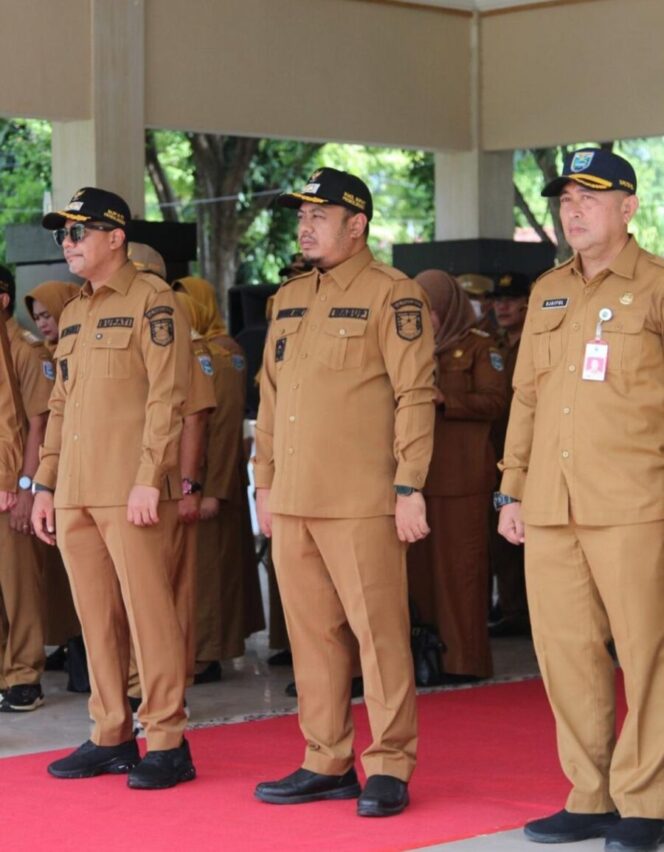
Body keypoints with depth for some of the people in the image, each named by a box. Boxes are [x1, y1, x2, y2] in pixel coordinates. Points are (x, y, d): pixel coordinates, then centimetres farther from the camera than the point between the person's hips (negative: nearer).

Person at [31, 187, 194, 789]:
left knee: (148, 612, -5)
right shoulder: (73, 314, 19)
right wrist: (46, 485, 16)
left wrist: (149, 480, -19)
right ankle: (110, 737, 17)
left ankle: (167, 743, 0)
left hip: (132, 492, -7)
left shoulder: (153, 301, -5)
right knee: (97, 620, 10)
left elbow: (167, 397, -12)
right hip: (76, 494, 7)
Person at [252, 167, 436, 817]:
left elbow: (415, 395, -9)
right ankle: (327, 764, 18)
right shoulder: (288, 299, 17)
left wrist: (409, 488, -14)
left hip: (362, 503, -7)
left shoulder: (392, 294, -5)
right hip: (292, 503, 7)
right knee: (311, 637, 10)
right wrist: (265, 482, 16)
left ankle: (389, 769, 4)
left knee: (378, 632, -3)